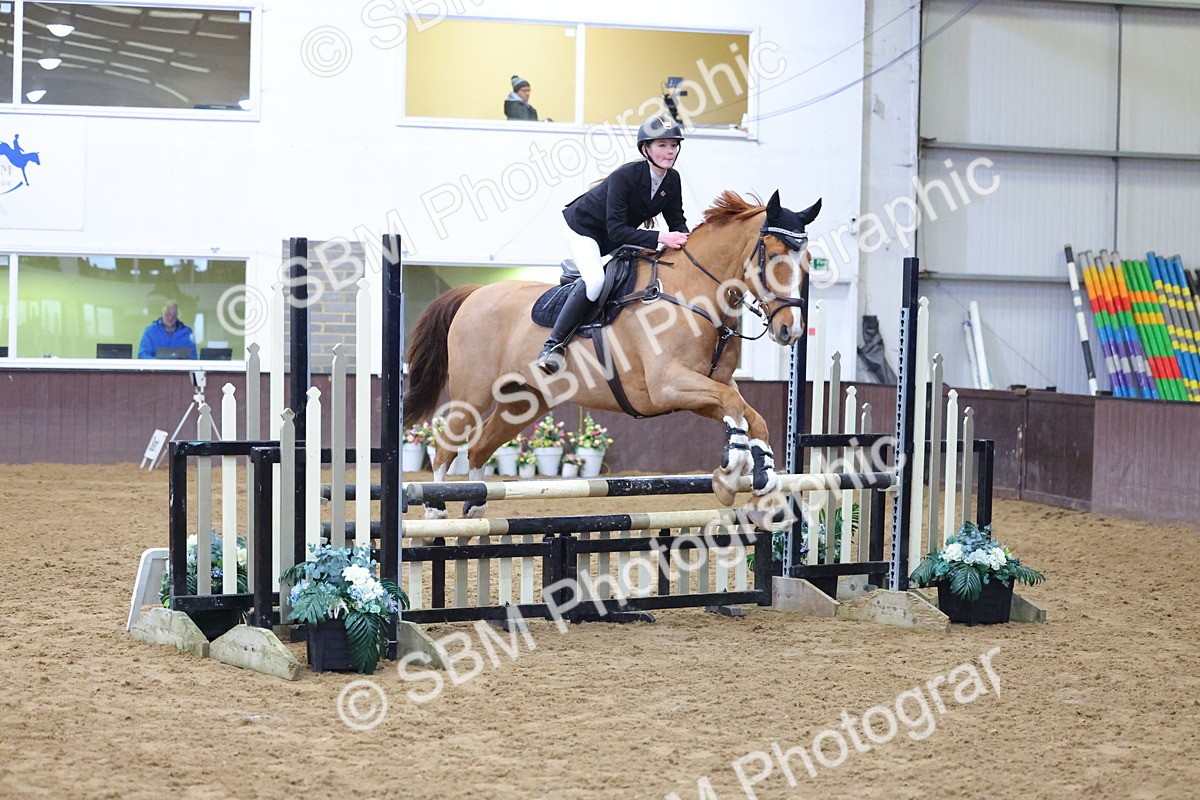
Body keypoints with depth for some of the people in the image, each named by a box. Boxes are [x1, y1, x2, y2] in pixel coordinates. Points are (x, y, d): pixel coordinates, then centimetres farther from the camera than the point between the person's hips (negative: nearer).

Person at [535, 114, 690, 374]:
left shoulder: (672, 180, -13)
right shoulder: (625, 176, -33)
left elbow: (677, 221, -4)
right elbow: (616, 231, -37)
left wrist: (684, 238, -28)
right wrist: (659, 238, -47)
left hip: (621, 234, 8)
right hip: (583, 226, -8)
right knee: (594, 279, -31)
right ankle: (554, 344, -24)